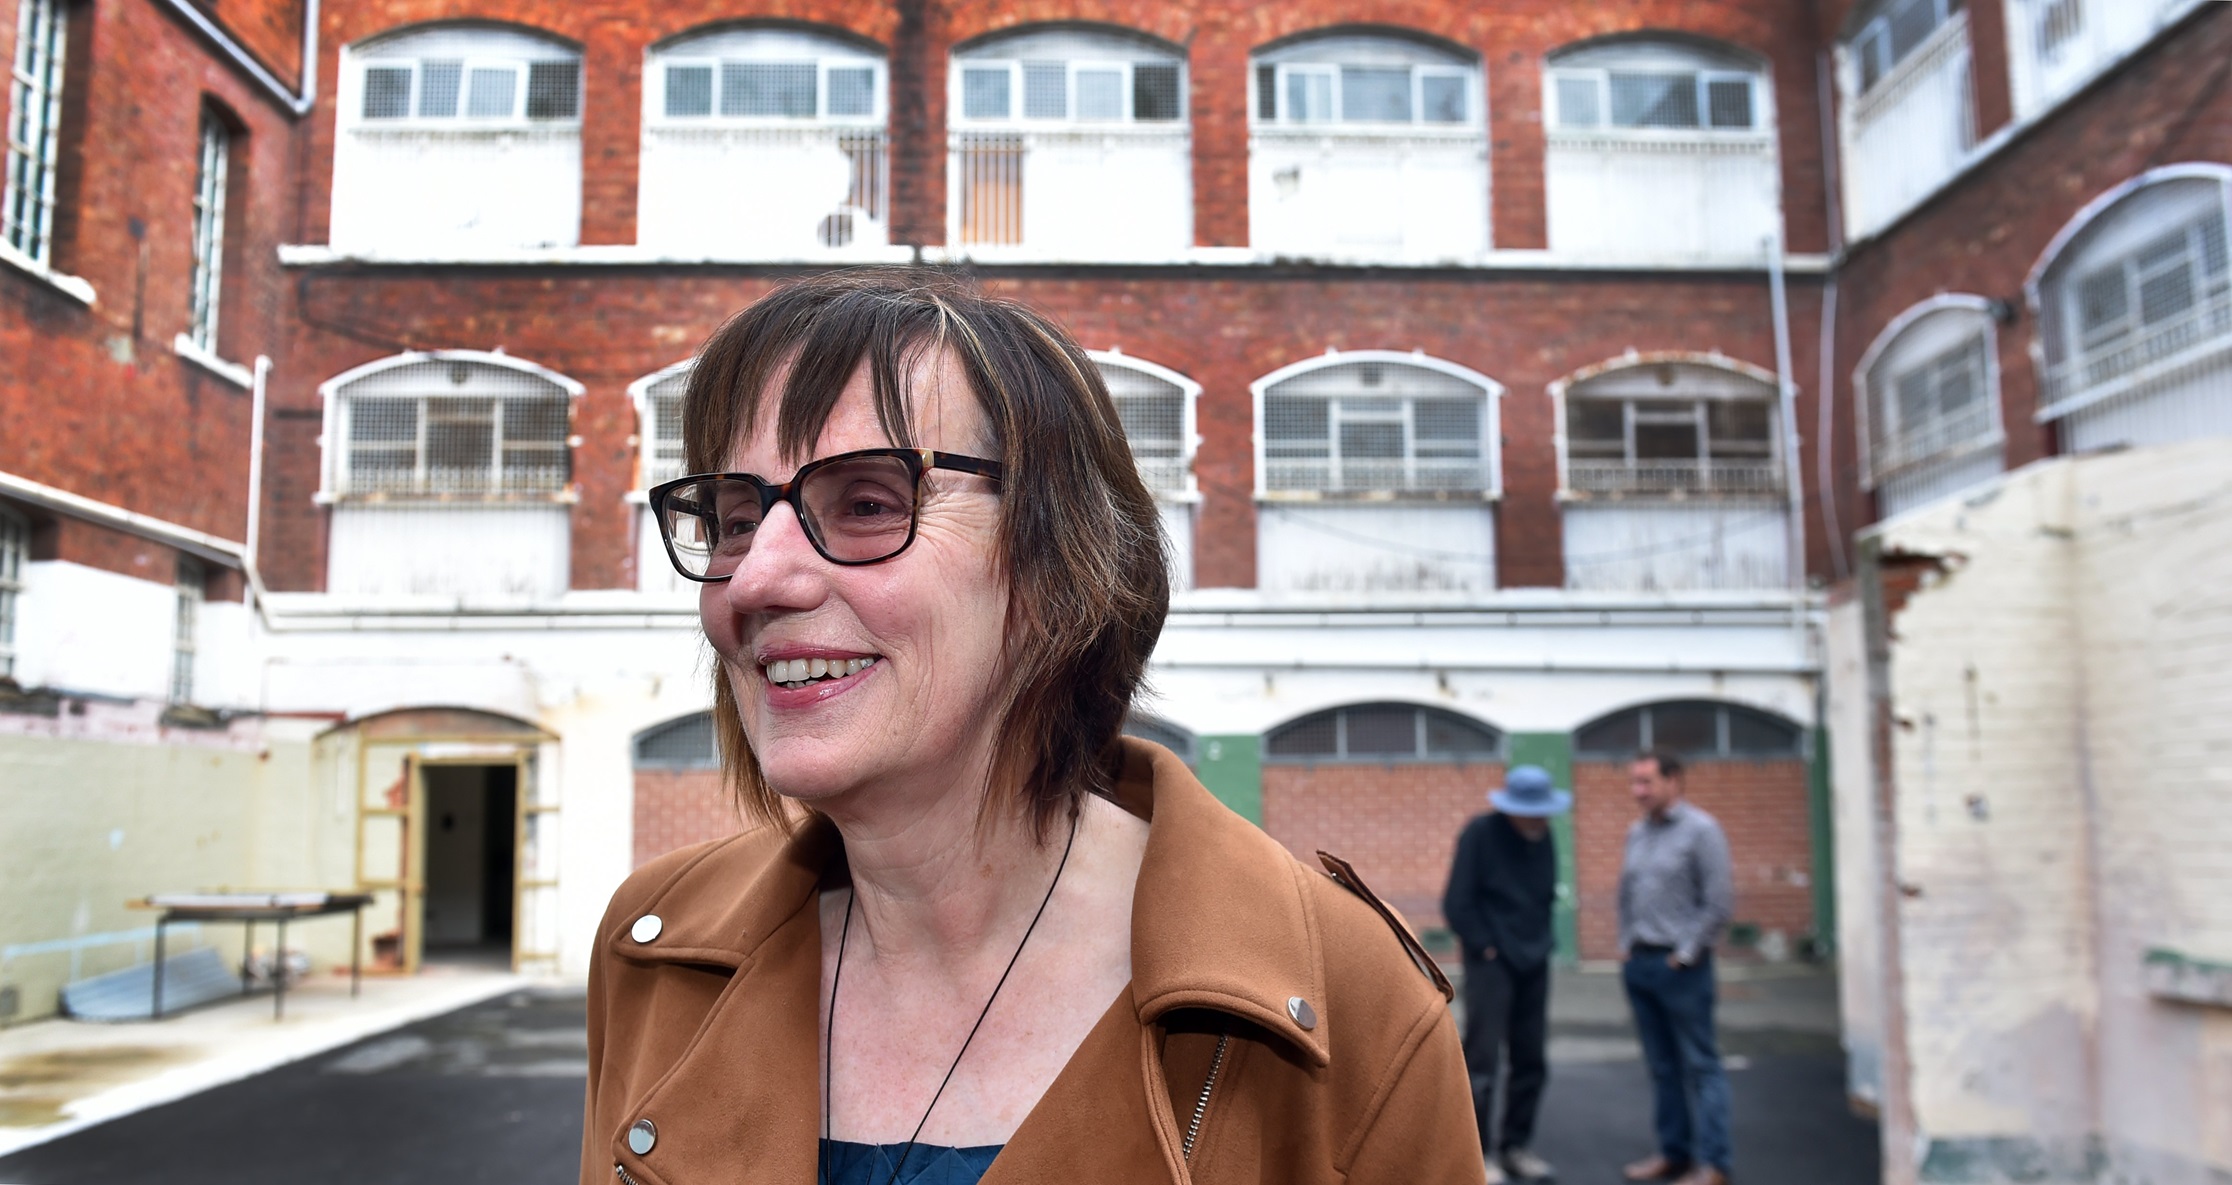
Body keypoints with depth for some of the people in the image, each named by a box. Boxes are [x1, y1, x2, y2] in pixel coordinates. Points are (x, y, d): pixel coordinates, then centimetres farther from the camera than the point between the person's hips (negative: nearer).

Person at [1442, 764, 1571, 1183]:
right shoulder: (1480, 833, -11)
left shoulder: (1543, 837, 7)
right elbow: (1457, 903, -12)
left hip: (1533, 964, 6)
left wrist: (1541, 942, 6)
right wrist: (1485, 946, -12)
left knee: (1532, 1061, 8)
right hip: (1491, 963, -6)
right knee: (1481, 1060, -8)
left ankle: (1514, 1146, 20)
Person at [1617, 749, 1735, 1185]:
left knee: (1700, 1065, -1)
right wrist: (1627, 943, 10)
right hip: (1639, 964, 6)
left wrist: (1685, 954, -10)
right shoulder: (1637, 832, 11)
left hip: (1680, 965, -6)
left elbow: (1719, 902, -11)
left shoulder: (1701, 830, -8)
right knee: (1662, 1065, 12)